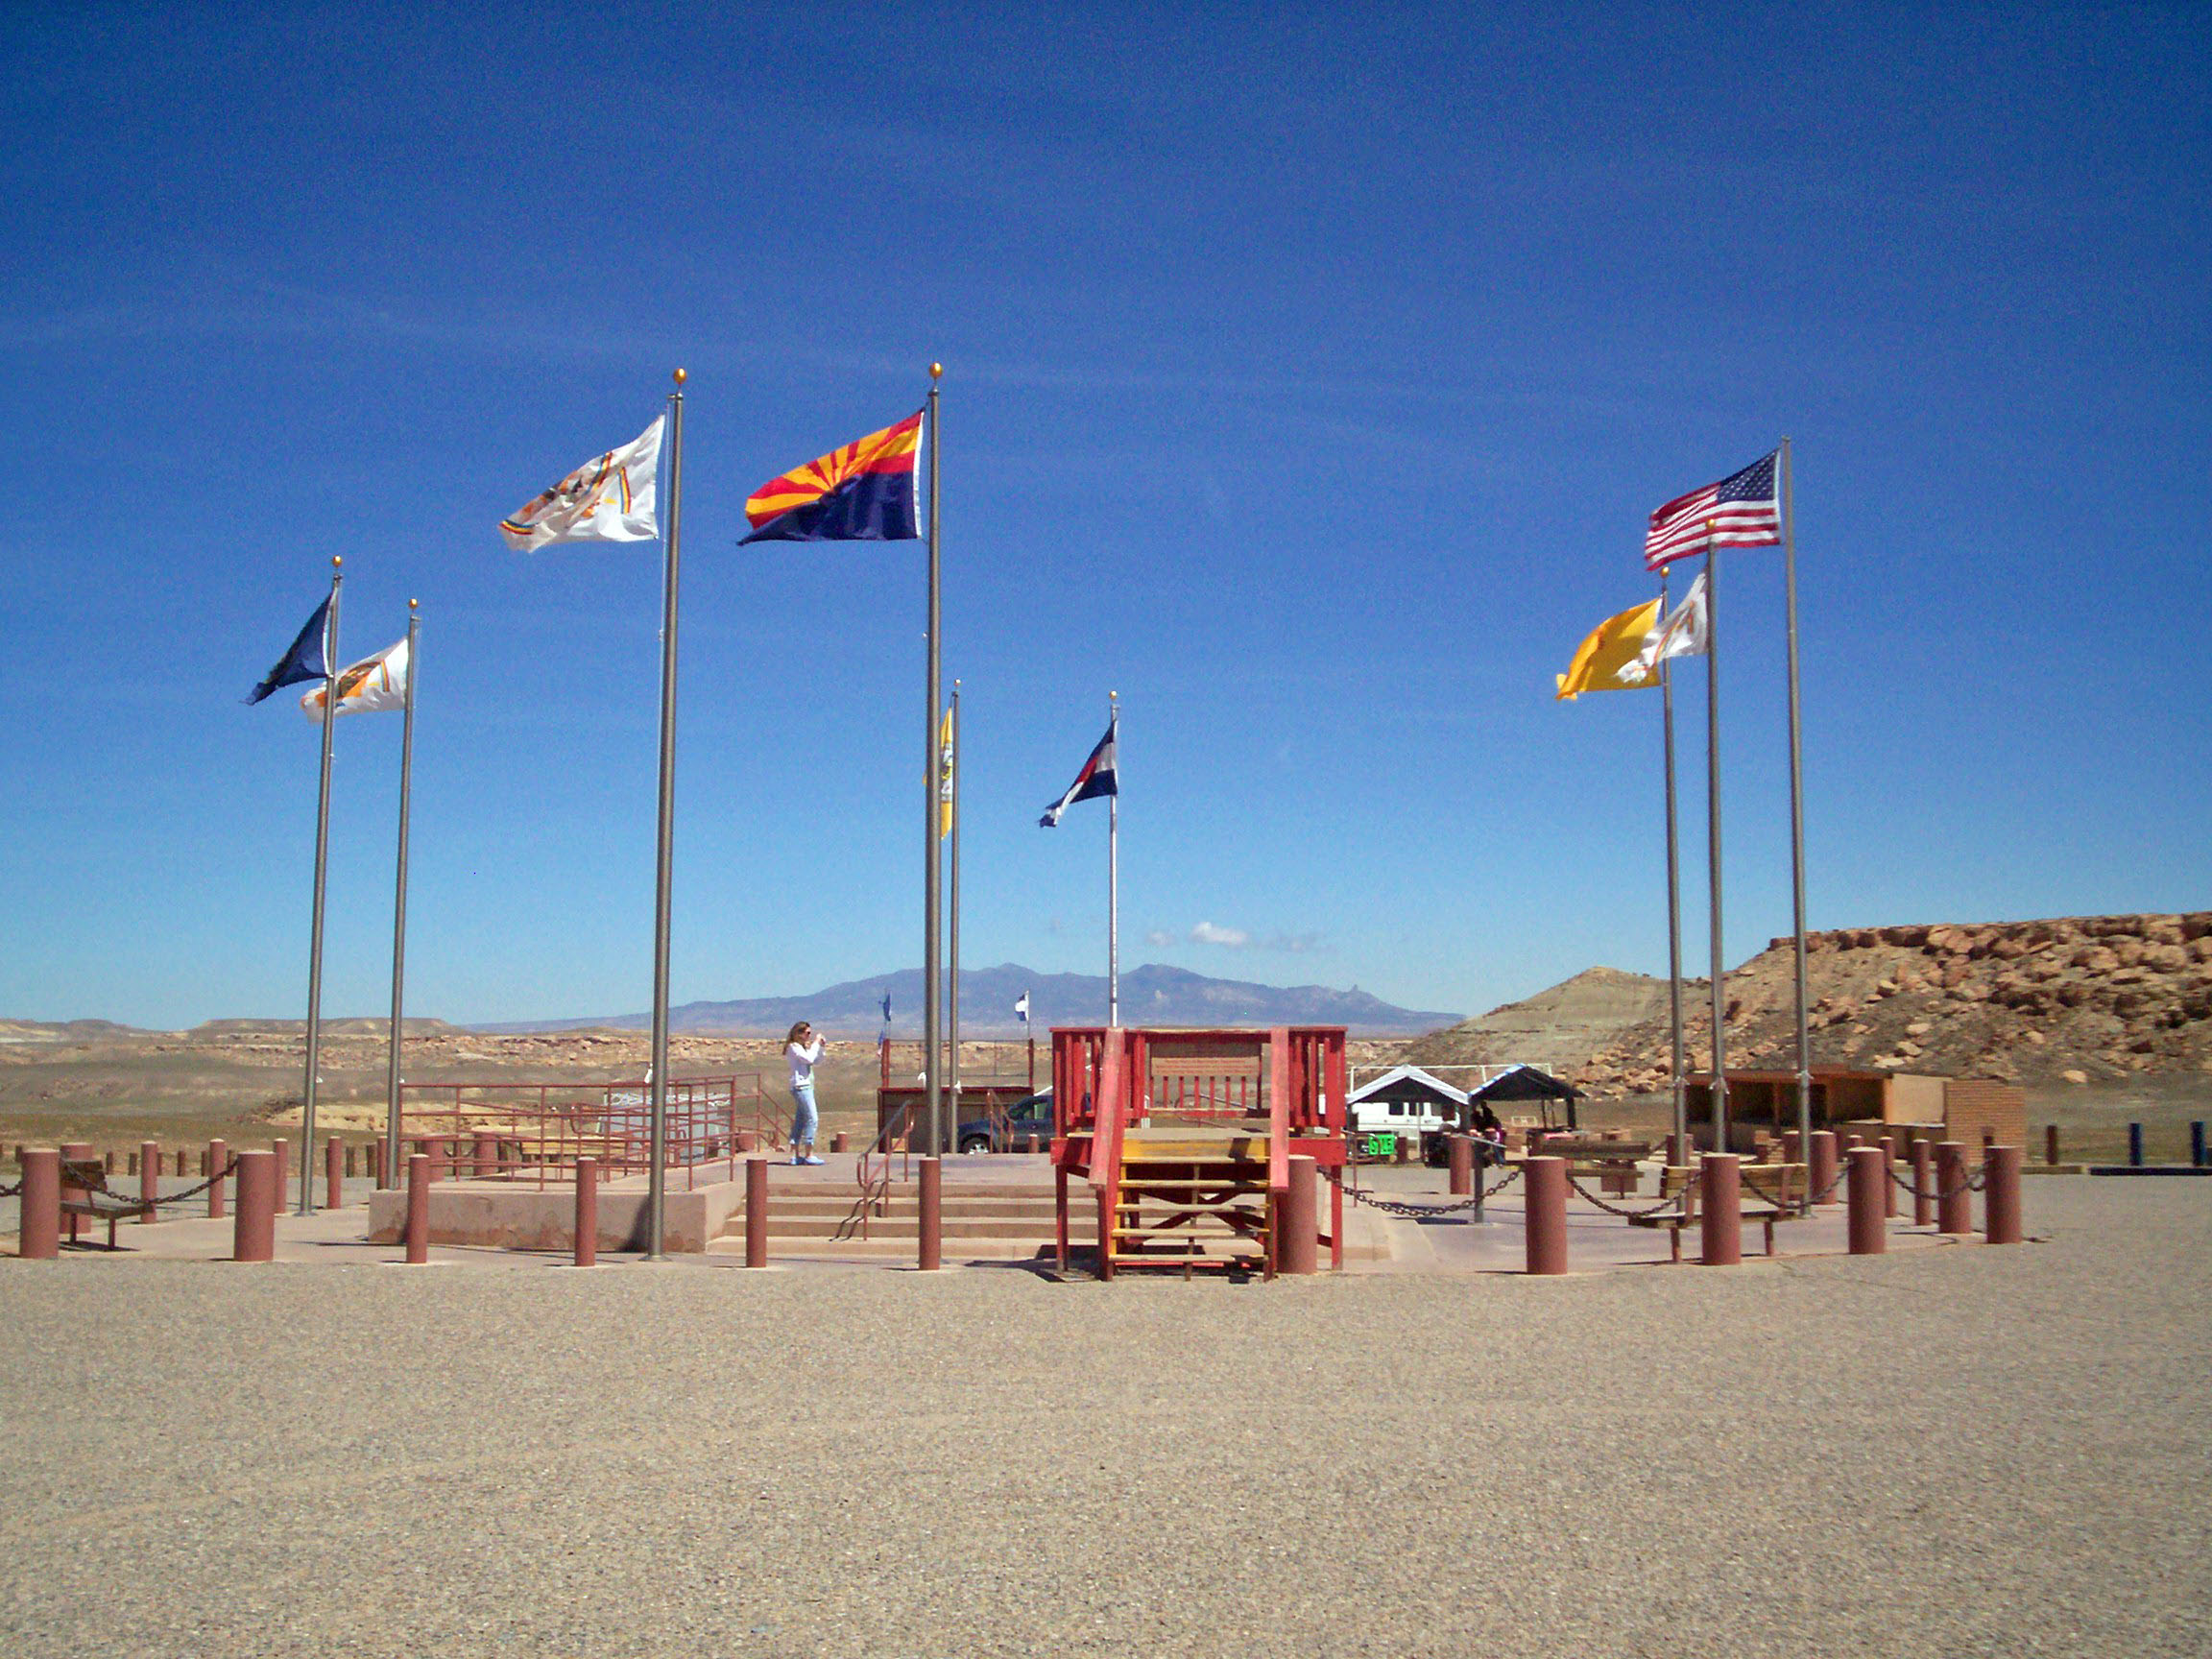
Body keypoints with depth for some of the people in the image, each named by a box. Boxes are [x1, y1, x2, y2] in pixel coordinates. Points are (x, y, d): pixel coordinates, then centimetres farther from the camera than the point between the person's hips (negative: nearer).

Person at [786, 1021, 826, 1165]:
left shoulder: (803, 1046, 19)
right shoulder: (793, 1047, -9)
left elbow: (817, 1060, 20)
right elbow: (809, 1058, -22)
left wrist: (820, 1045, 7)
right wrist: (815, 1043, -13)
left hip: (806, 1086, 10)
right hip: (801, 1086, -10)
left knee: (799, 1120, 9)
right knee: (812, 1118, -12)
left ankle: (796, 1155, 11)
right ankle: (809, 1154, -12)